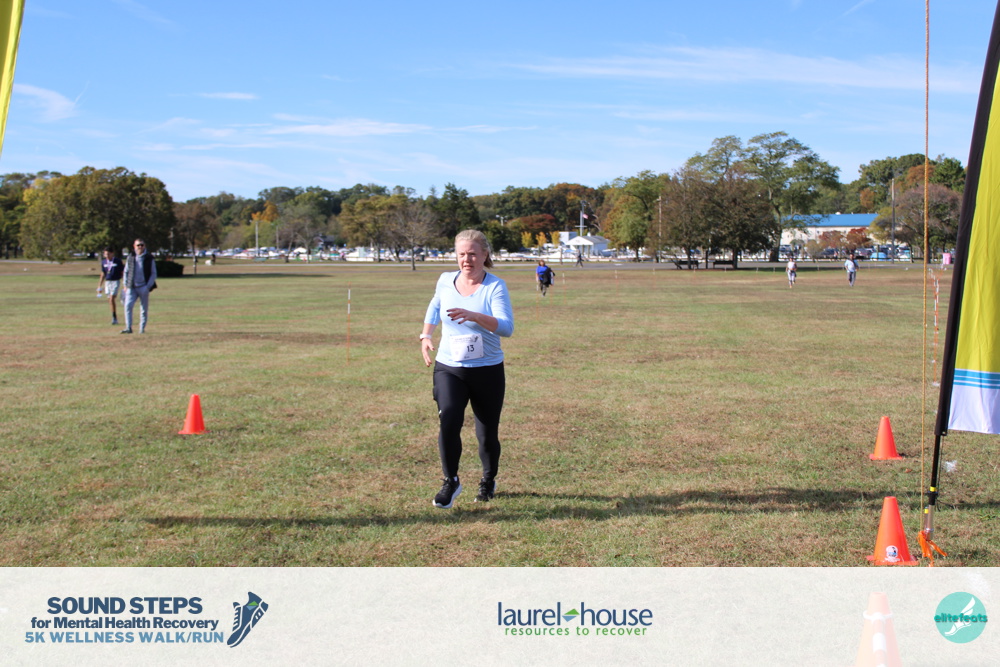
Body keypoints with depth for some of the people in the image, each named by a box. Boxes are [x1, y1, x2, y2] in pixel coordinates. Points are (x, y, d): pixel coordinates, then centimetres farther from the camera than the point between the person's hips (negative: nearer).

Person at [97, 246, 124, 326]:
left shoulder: (118, 261, -6)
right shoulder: (104, 262, 8)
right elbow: (103, 274, 15)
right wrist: (99, 286, 14)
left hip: (115, 281, -5)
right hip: (107, 282, 5)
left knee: (112, 299, -17)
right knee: (110, 300, 7)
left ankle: (114, 318, -10)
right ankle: (115, 319, 18)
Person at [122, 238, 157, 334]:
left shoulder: (149, 258, 1)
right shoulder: (130, 257, 7)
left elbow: (153, 273, 2)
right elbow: (126, 271, 16)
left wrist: (148, 286, -9)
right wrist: (125, 285, 7)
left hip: (143, 287, -1)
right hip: (131, 287, 1)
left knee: (144, 309, 3)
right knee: (128, 305, -14)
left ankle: (142, 328, 14)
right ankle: (128, 328, -12)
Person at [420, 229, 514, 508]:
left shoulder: (495, 287, -11)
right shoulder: (445, 281, 1)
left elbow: (506, 327, -26)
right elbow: (435, 306, 25)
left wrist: (473, 316, -39)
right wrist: (426, 334, 14)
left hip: (487, 370, -2)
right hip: (448, 368, 2)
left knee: (487, 433, 8)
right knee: (448, 421, -21)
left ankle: (488, 481, 36)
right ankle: (450, 481, -1)